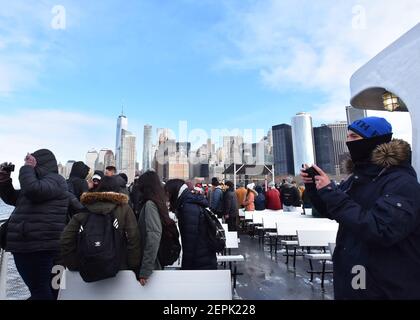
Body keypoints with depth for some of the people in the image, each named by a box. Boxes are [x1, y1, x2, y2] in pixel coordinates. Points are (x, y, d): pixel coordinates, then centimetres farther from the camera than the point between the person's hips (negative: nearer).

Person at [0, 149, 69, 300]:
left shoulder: (54, 179, -9)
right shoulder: (41, 180, 21)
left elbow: (33, 190, -29)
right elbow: (12, 198, 27)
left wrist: (27, 168, -13)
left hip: (39, 246, -10)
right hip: (26, 245, 10)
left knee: (40, 290, -3)